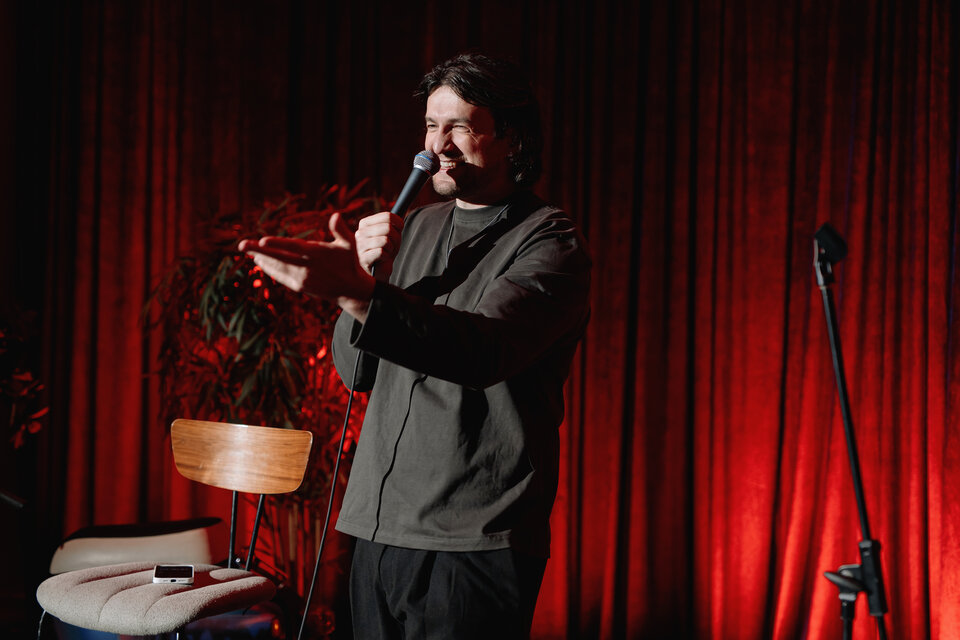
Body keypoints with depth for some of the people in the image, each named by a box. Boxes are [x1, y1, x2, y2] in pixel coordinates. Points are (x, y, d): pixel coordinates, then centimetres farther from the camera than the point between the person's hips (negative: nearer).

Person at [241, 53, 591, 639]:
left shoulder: (549, 242, -6)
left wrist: (358, 291, -38)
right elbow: (357, 371, 11)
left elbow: (485, 348, -26)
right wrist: (365, 272, -7)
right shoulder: (415, 228, 13)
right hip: (379, 529, 6)